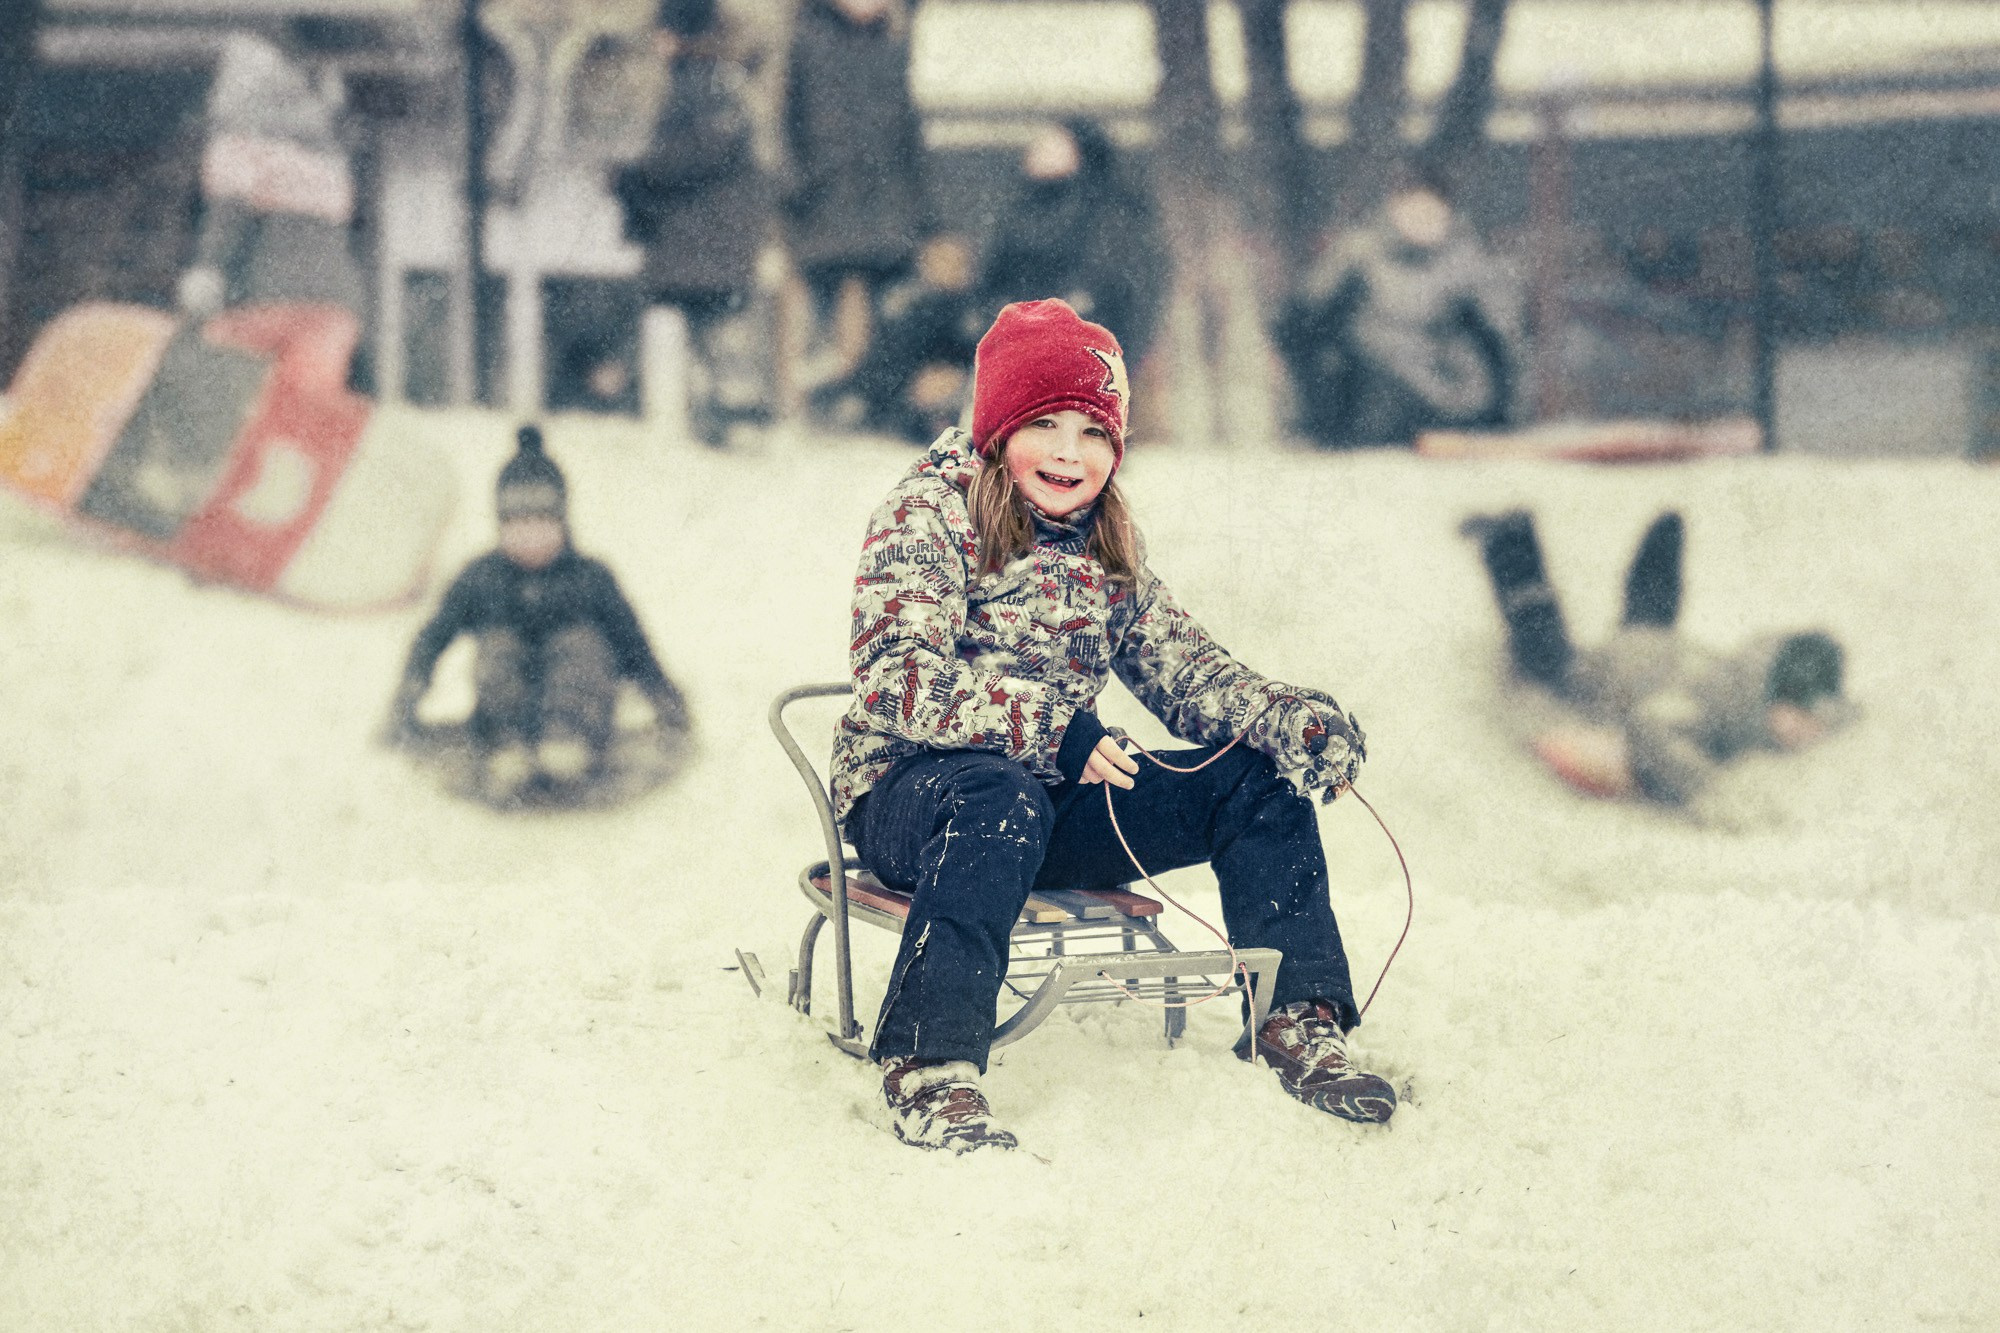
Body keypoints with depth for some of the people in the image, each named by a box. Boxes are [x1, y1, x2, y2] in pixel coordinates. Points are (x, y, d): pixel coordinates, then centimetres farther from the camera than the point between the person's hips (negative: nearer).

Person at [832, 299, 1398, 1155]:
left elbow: (1182, 668, 9)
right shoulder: (928, 514, -9)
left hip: (1059, 798, 7)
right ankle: (930, 1067, -43)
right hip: (908, 789, -6)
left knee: (1257, 778, -8)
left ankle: (1298, 1019, -4)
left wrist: (1286, 717, -13)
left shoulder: (1106, 551, 13)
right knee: (1001, 801, -41)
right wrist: (1051, 728, -34)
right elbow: (897, 675, -22)